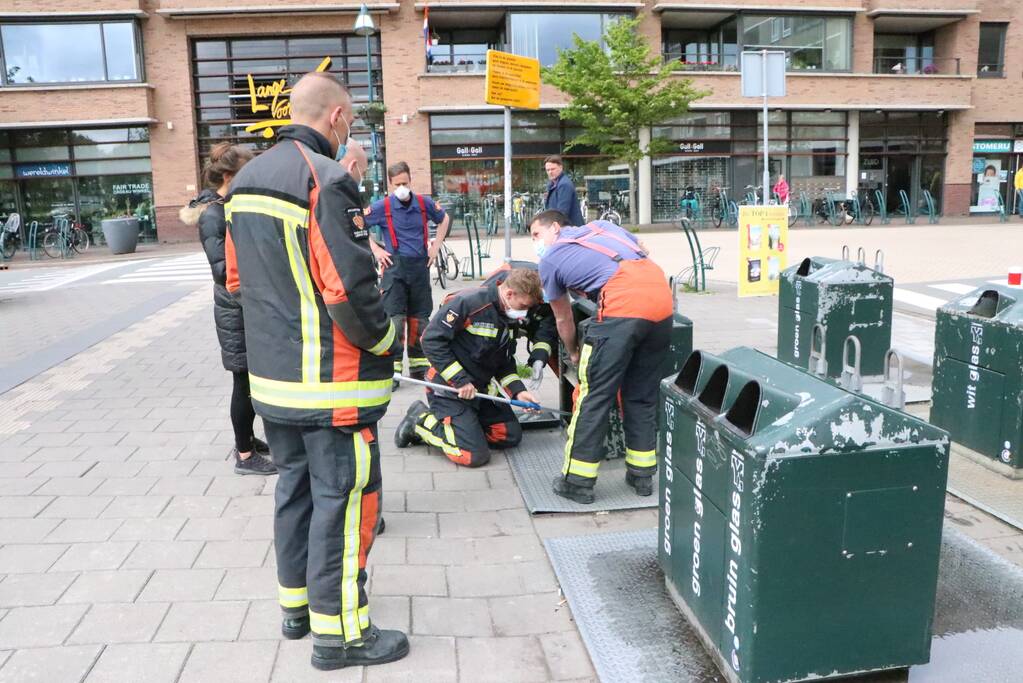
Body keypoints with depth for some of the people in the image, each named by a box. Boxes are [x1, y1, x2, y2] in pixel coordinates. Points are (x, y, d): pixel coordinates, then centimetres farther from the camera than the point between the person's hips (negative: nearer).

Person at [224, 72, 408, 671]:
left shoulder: (246, 180, 11)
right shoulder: (327, 178, -17)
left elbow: (237, 278, 16)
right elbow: (348, 289, -24)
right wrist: (387, 341, -8)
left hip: (273, 376, 9)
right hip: (332, 382, -9)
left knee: (295, 486, 20)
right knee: (343, 498, 2)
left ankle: (297, 602, 35)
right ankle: (339, 631, 14)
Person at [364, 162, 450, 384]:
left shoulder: (424, 203, 2)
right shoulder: (382, 207, -7)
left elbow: (444, 219, 21)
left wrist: (436, 246, 12)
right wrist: (376, 250, -3)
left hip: (420, 265, 3)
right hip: (395, 266, -3)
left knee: (419, 318, 10)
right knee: (395, 319, -7)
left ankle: (419, 366, 21)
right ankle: (392, 369, 0)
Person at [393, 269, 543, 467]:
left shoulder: (508, 319, 6)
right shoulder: (468, 302, -20)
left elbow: (505, 362, 14)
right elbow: (431, 340, -22)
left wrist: (518, 391, -4)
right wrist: (460, 381, -22)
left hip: (478, 389, 9)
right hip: (448, 388, -9)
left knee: (512, 435, 4)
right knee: (475, 455, -17)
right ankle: (420, 421, 3)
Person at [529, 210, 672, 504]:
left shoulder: (549, 260, 17)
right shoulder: (600, 225, 30)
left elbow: (563, 319, 26)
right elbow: (644, 252, 31)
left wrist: (573, 354, 43)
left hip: (623, 304, -6)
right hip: (662, 296, 6)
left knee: (594, 395, 3)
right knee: (643, 395, 16)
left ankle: (578, 481, 9)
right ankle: (642, 474, 24)